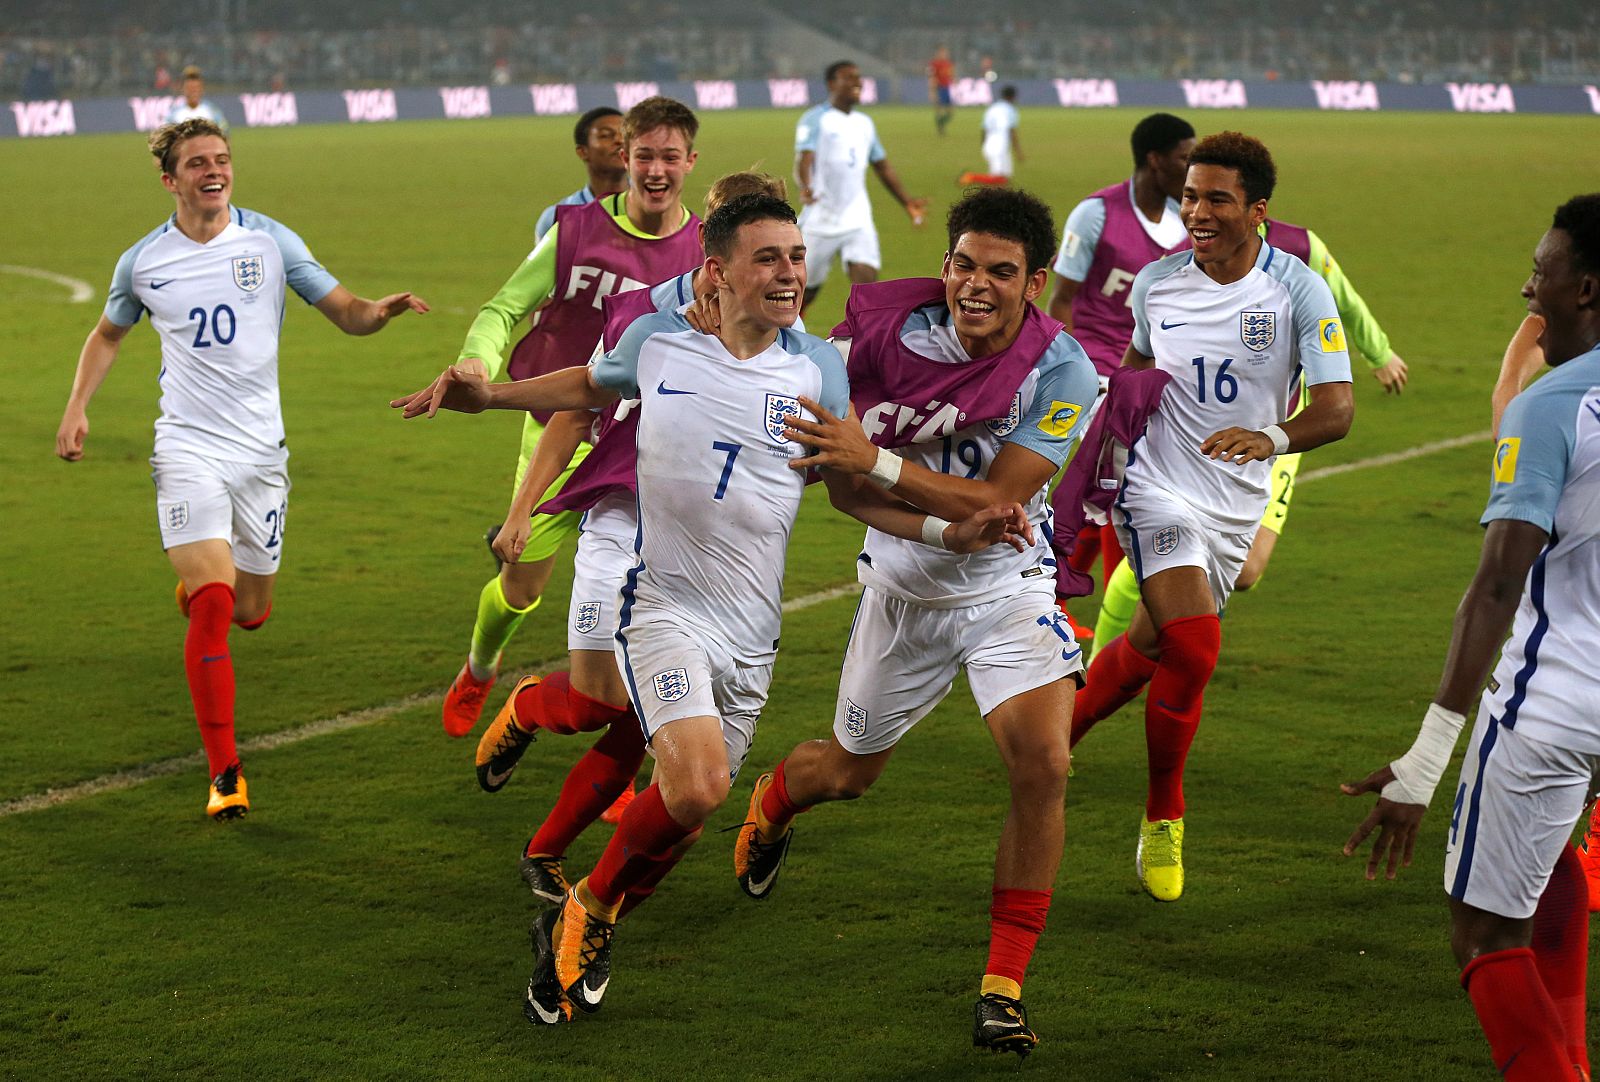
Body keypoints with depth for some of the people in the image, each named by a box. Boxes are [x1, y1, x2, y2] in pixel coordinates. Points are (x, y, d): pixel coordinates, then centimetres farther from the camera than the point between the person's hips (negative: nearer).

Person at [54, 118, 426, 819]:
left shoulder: (269, 241, 0)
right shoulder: (143, 262, 2)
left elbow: (345, 313, 2)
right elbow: (109, 334, 21)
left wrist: (380, 310, -21)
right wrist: (77, 407, 9)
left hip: (261, 449, 2)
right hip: (188, 450, -2)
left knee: (251, 612, 9)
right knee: (212, 606, -18)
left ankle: (198, 582, 48)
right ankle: (225, 774, -12)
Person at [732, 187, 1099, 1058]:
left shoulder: (1061, 373, -22)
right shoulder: (890, 318, -18)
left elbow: (996, 503, -28)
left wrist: (872, 461, -36)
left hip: (1004, 588, -1)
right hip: (902, 586, 2)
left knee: (1043, 767, -20)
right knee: (847, 773, 16)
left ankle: (1003, 986, -6)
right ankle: (771, 804, 55)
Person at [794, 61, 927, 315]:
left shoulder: (864, 123, 14)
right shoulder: (816, 119, -6)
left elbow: (882, 166, 25)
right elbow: (804, 157, -21)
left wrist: (907, 202, 21)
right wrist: (805, 187, -41)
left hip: (858, 220, 4)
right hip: (821, 222, -4)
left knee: (867, 280, -15)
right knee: (806, 291, 6)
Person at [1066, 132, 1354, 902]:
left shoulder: (1299, 289, -10)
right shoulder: (1155, 283, -3)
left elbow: (1337, 407, -18)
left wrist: (1274, 438, -36)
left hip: (1236, 503, 2)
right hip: (1157, 485, -2)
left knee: (1153, 649, 8)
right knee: (1194, 647, -19)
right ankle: (1163, 818, 2)